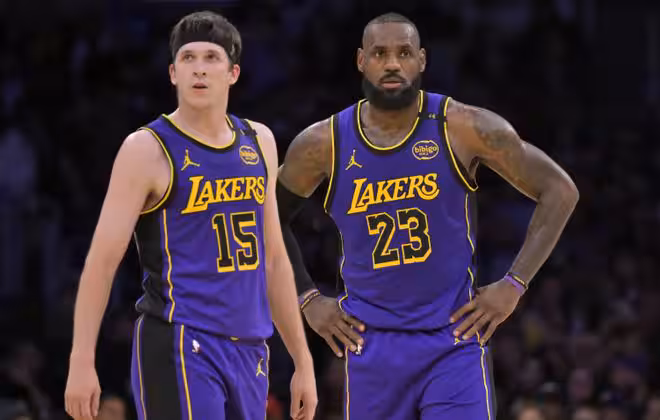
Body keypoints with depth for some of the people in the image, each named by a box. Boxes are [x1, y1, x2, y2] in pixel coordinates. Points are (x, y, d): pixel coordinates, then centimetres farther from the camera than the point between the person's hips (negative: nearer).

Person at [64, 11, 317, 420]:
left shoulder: (259, 143, 14)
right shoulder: (148, 149, -5)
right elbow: (102, 260, -8)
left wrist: (303, 361, 18)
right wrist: (82, 362, -15)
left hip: (249, 351, 6)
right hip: (180, 351, -6)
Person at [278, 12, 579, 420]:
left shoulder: (463, 128, -9)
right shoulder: (324, 143, -3)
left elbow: (559, 190, -3)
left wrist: (514, 285, -7)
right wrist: (308, 299, 7)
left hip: (454, 338, -2)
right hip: (372, 343, 2)